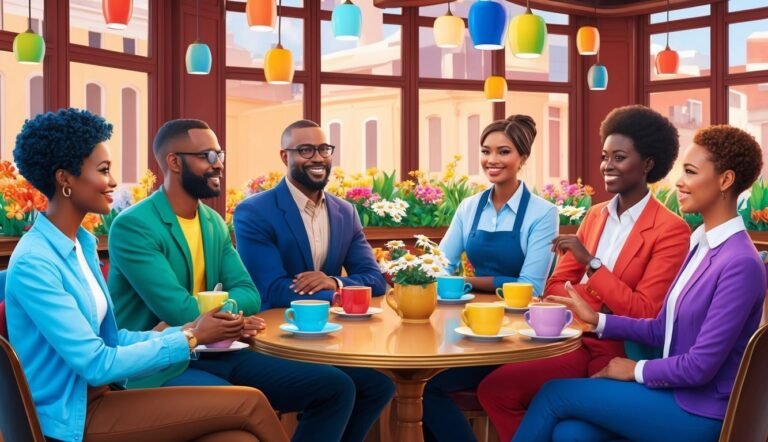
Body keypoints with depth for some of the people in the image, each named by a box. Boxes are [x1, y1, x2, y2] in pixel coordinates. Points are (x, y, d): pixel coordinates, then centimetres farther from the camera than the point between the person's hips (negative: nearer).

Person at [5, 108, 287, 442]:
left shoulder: (82, 243, 9)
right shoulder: (33, 263, -18)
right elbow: (97, 365, -20)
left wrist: (188, 329, -5)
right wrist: (192, 337, -14)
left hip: (98, 399, 8)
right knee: (250, 404, -16)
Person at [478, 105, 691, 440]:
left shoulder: (670, 230, -9)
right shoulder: (595, 215, 12)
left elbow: (644, 314, -15)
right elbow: (555, 286, 10)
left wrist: (590, 261, -20)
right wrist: (595, 301, -11)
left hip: (617, 356, -6)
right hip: (572, 339, 6)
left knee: (499, 388, -20)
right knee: (493, 388, -16)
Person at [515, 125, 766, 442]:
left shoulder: (741, 264, -20)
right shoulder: (701, 244, 9)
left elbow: (701, 366, -20)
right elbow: (664, 330, 11)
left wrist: (637, 370, -7)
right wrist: (597, 319, 5)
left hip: (698, 414, -7)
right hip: (675, 394, 7)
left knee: (555, 392, -7)